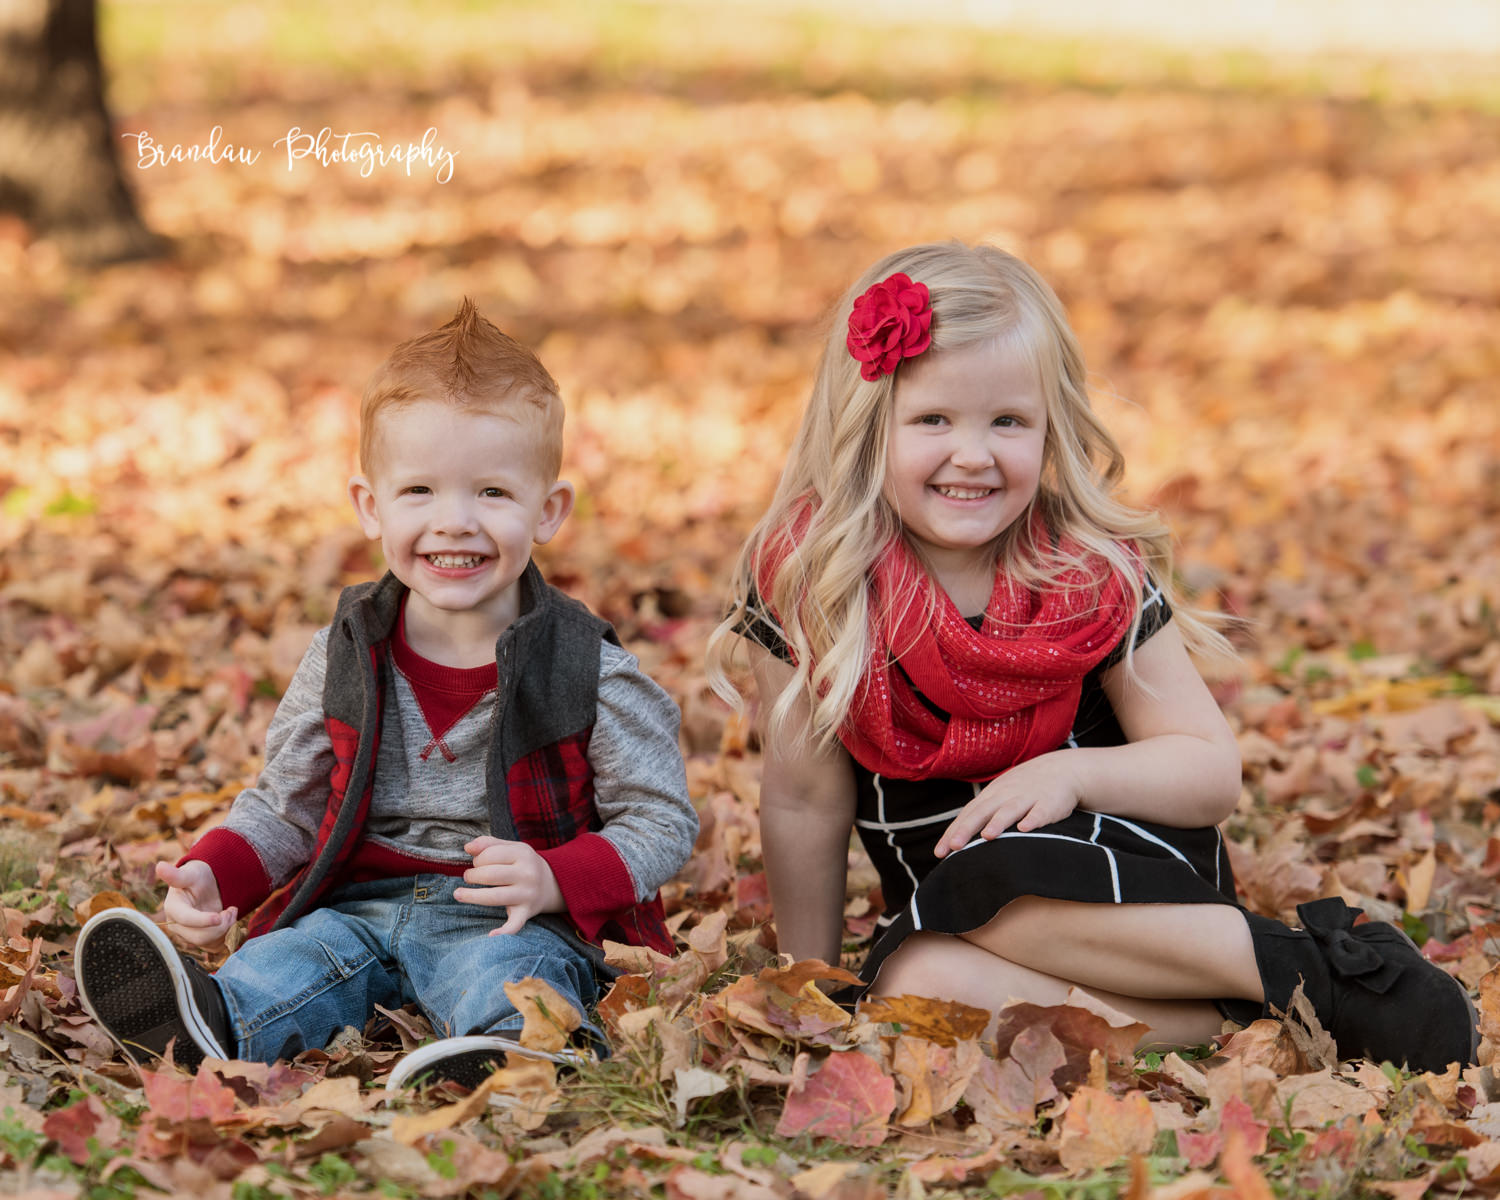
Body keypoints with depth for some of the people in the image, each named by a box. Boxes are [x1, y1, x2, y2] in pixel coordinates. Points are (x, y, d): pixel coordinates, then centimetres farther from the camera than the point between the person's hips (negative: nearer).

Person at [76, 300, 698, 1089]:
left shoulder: (588, 671, -4)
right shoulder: (343, 660, 6)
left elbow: (663, 822, -2)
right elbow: (286, 806, 15)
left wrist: (555, 879, -21)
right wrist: (212, 877, -6)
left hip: (517, 923, -4)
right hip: (363, 903, 4)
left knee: (503, 973, -36)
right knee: (292, 959, -26)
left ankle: (510, 1053, -65)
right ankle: (207, 1024, -53)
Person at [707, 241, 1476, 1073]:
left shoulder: (1096, 575, -9)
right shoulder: (807, 579, -8)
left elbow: (1212, 772, -5)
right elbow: (804, 800, -1)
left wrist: (1074, 772, -23)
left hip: (1129, 873, -2)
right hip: (942, 902, 2)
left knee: (1000, 884, -35)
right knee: (915, 984, -32)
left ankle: (1305, 967, -27)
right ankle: (1204, 1017, -28)